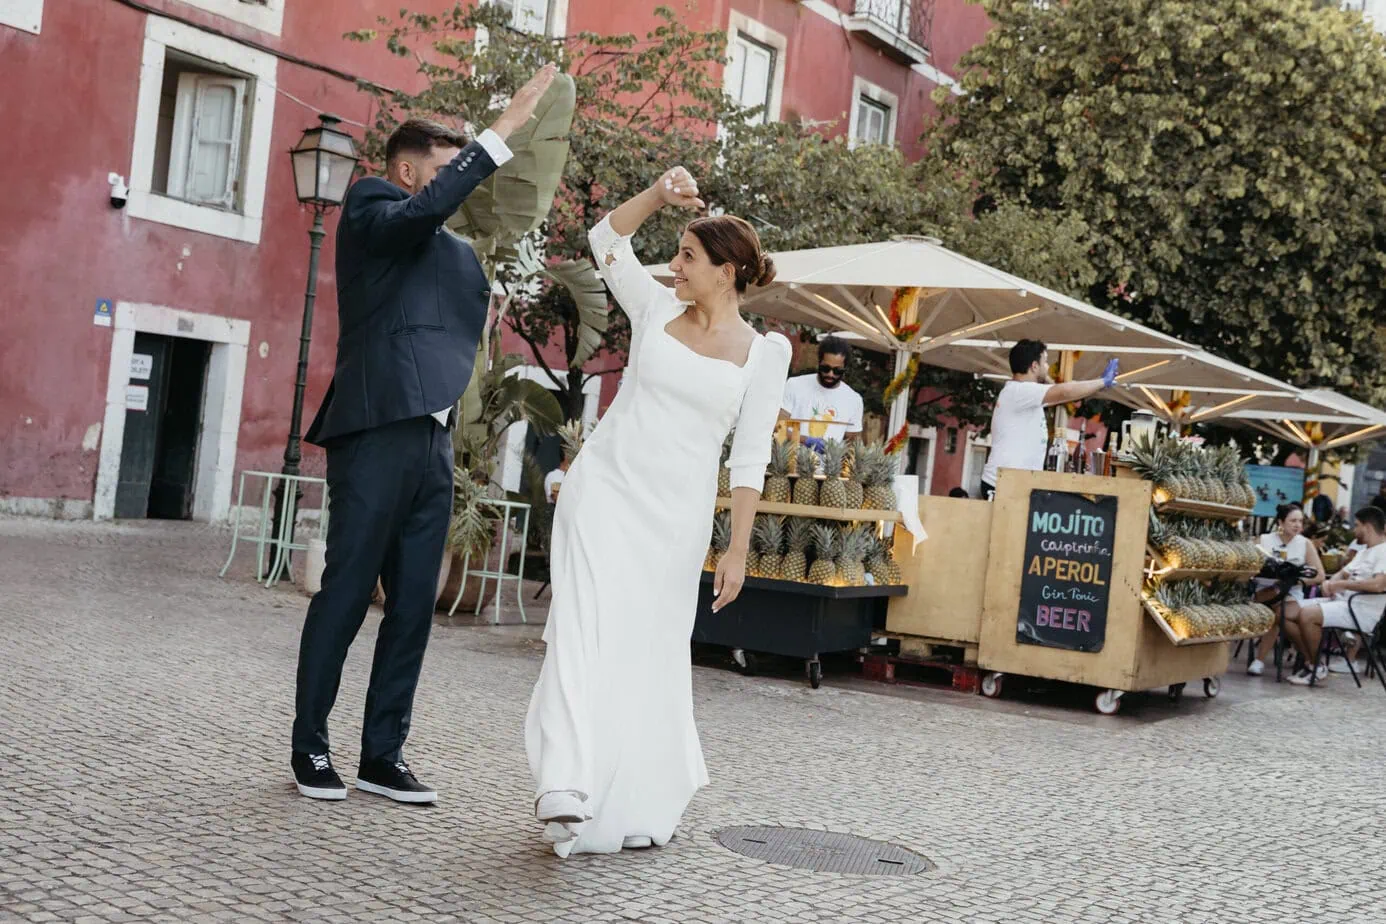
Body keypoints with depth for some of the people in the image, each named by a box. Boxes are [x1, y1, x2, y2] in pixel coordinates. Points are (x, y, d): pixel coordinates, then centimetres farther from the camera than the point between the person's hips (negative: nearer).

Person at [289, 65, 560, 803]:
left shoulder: (449, 248, 23)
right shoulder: (369, 204, 2)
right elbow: (423, 211, -19)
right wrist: (503, 129, -19)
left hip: (432, 444, 8)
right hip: (377, 434, -8)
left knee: (413, 607, 7)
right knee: (344, 597, -1)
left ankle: (383, 755, 15)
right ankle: (310, 748, 11)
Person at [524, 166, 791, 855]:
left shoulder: (763, 353, 0)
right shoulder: (657, 309, 6)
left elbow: (750, 459, -1)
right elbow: (607, 240, 5)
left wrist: (738, 549, -4)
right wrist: (659, 194, -10)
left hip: (676, 513, 0)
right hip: (604, 487, 0)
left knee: (650, 649, 7)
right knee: (588, 625, -18)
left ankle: (644, 803, 25)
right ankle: (567, 791, -28)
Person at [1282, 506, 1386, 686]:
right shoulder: (1364, 551, 23)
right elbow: (1343, 573, 25)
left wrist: (1340, 584, -17)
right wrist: (1330, 583, 0)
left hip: (1362, 611, -10)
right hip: (1342, 601, 10)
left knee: (1307, 614, -29)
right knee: (1286, 612, -2)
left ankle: (1318, 668, -11)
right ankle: (1310, 662, 4)